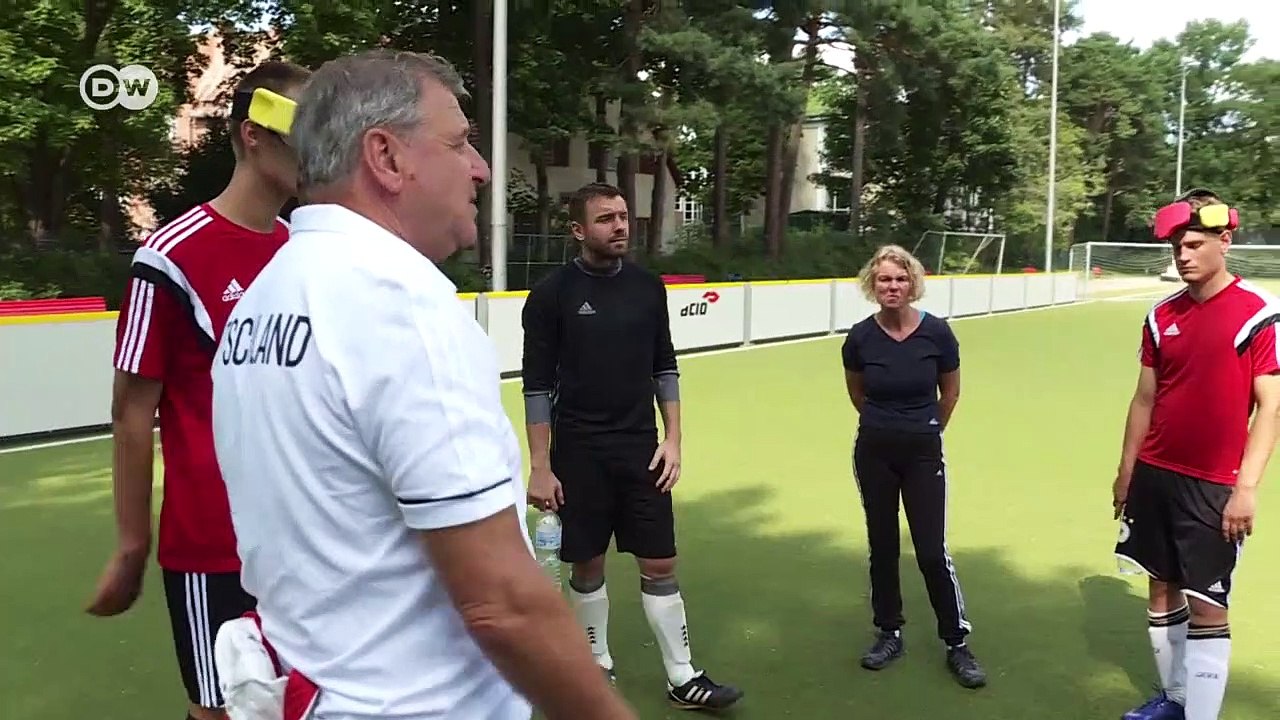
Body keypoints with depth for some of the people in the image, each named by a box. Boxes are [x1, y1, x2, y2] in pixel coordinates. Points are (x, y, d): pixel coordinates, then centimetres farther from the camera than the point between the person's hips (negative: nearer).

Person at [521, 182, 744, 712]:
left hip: (640, 449, 3)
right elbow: (537, 385, -7)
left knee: (659, 564, 5)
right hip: (578, 453, -3)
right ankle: (598, 665, 30)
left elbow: (664, 368, 10)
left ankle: (683, 678, 15)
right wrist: (540, 466, -10)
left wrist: (673, 439, 3)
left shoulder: (648, 287, 3)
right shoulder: (552, 294, -8)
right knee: (587, 565, 10)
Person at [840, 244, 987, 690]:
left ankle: (957, 643, 12)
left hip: (923, 452, -2)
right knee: (882, 546, 11)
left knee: (932, 550, -3)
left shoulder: (936, 332, -13)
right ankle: (890, 633, 27)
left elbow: (950, 393, 4)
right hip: (874, 453, 2)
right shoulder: (860, 337, -9)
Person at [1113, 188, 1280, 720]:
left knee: (1206, 605, -3)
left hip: (1214, 485, -6)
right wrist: (1126, 471, 12)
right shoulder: (1162, 315, 6)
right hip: (1155, 475, 6)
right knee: (1161, 588, 13)